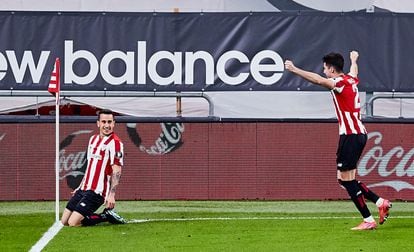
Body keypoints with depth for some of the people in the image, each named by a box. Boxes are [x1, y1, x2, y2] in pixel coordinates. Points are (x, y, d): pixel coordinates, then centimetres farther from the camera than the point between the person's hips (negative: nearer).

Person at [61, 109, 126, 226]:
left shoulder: (115, 143, -11)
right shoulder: (93, 139, 15)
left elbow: (117, 171, -16)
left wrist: (111, 195, -25)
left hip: (96, 192, -9)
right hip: (84, 189, 9)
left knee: (73, 223, -19)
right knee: (64, 221, 7)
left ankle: (106, 216, -1)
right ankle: (107, 215, 12)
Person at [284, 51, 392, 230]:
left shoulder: (340, 82, -12)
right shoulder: (351, 80, 14)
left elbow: (318, 80, -30)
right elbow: (354, 73, 40)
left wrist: (294, 69, -36)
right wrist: (354, 60, 63)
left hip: (350, 134, -9)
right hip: (359, 133, 9)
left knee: (347, 180, -6)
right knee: (345, 179, 13)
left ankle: (368, 221, -6)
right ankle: (380, 202, 10)